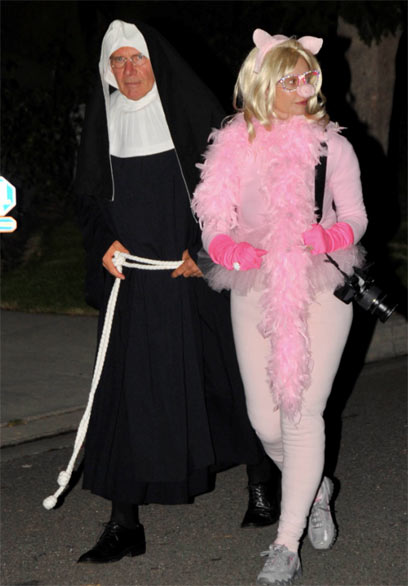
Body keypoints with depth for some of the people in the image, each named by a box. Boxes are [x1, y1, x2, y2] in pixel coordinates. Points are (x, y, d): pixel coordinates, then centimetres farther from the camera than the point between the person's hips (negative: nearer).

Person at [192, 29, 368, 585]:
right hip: (255, 289, 2)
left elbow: (355, 215, 5)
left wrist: (333, 235, -18)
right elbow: (214, 216, 7)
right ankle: (315, 489, 34)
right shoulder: (233, 145, 5)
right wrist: (225, 244, -15)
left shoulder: (331, 145, 2)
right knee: (265, 419, 1)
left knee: (302, 409, -9)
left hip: (321, 288, -2)